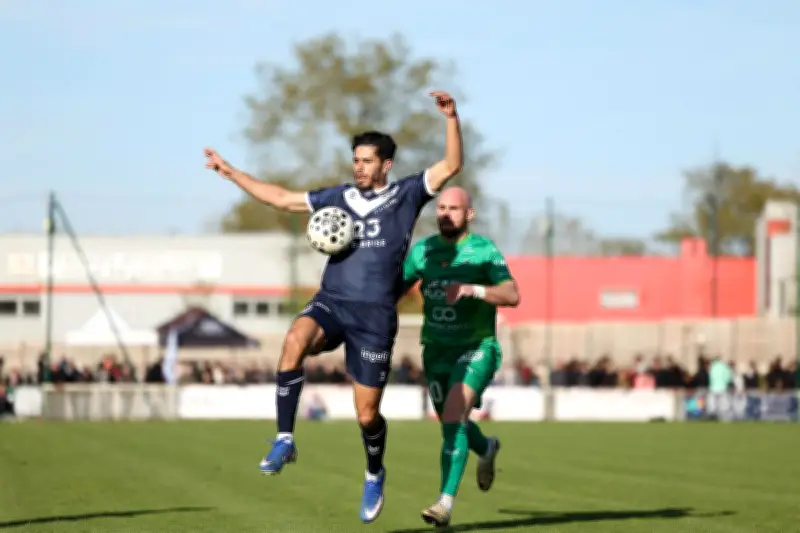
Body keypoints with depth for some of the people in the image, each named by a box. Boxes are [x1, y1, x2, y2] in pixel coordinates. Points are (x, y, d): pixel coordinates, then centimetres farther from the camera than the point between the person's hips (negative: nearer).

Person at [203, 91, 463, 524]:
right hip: (331, 302, 2)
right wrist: (230, 173, 22)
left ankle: (374, 474, 33)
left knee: (367, 414, 1)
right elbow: (282, 198, 23)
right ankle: (284, 441, -27)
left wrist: (451, 119, -17)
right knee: (295, 340, -33)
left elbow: (451, 166, -3)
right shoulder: (339, 198, 15)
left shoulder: (406, 195, 6)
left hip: (375, 315, -2)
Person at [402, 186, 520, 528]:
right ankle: (487, 449, 54)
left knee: (453, 417, -23)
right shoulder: (423, 251, 3)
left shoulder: (484, 250, -10)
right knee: (452, 424, 19)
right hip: (436, 350, 5)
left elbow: (512, 296, -20)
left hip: (476, 349, -5)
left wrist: (472, 289, -35)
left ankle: (446, 503, -25)